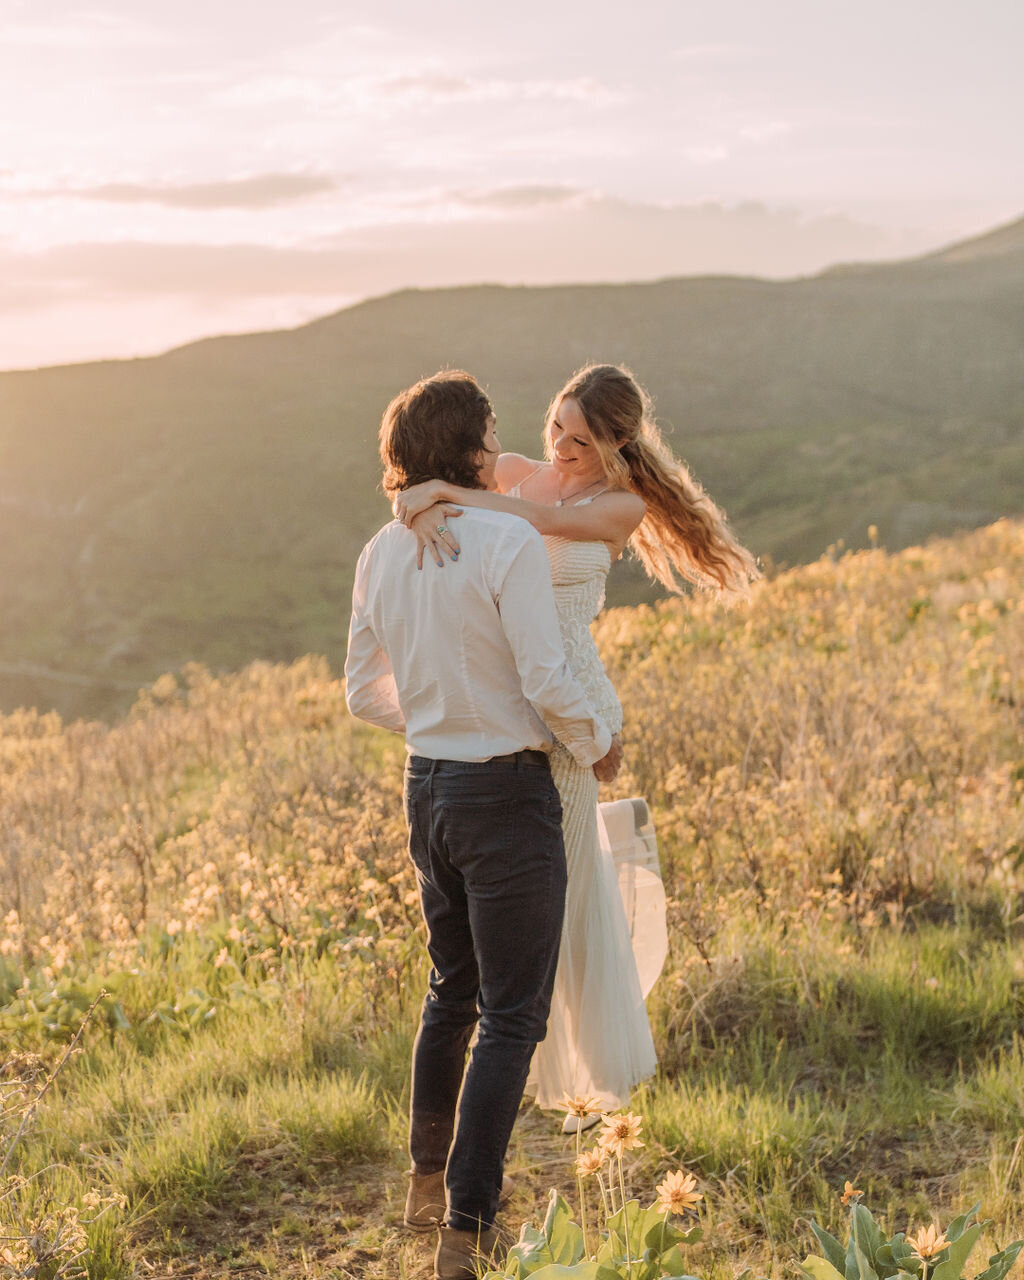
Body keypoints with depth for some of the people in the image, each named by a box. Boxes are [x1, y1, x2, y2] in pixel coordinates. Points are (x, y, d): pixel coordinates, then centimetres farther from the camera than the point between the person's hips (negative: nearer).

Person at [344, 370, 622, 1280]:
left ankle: (428, 1179, 39)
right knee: (512, 1017, 2)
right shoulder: (508, 541, -17)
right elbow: (548, 682, -20)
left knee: (452, 991, 25)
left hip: (427, 787, 7)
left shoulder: (380, 555, 4)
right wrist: (597, 745, -2)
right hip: (508, 794, -7)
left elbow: (366, 694, 11)